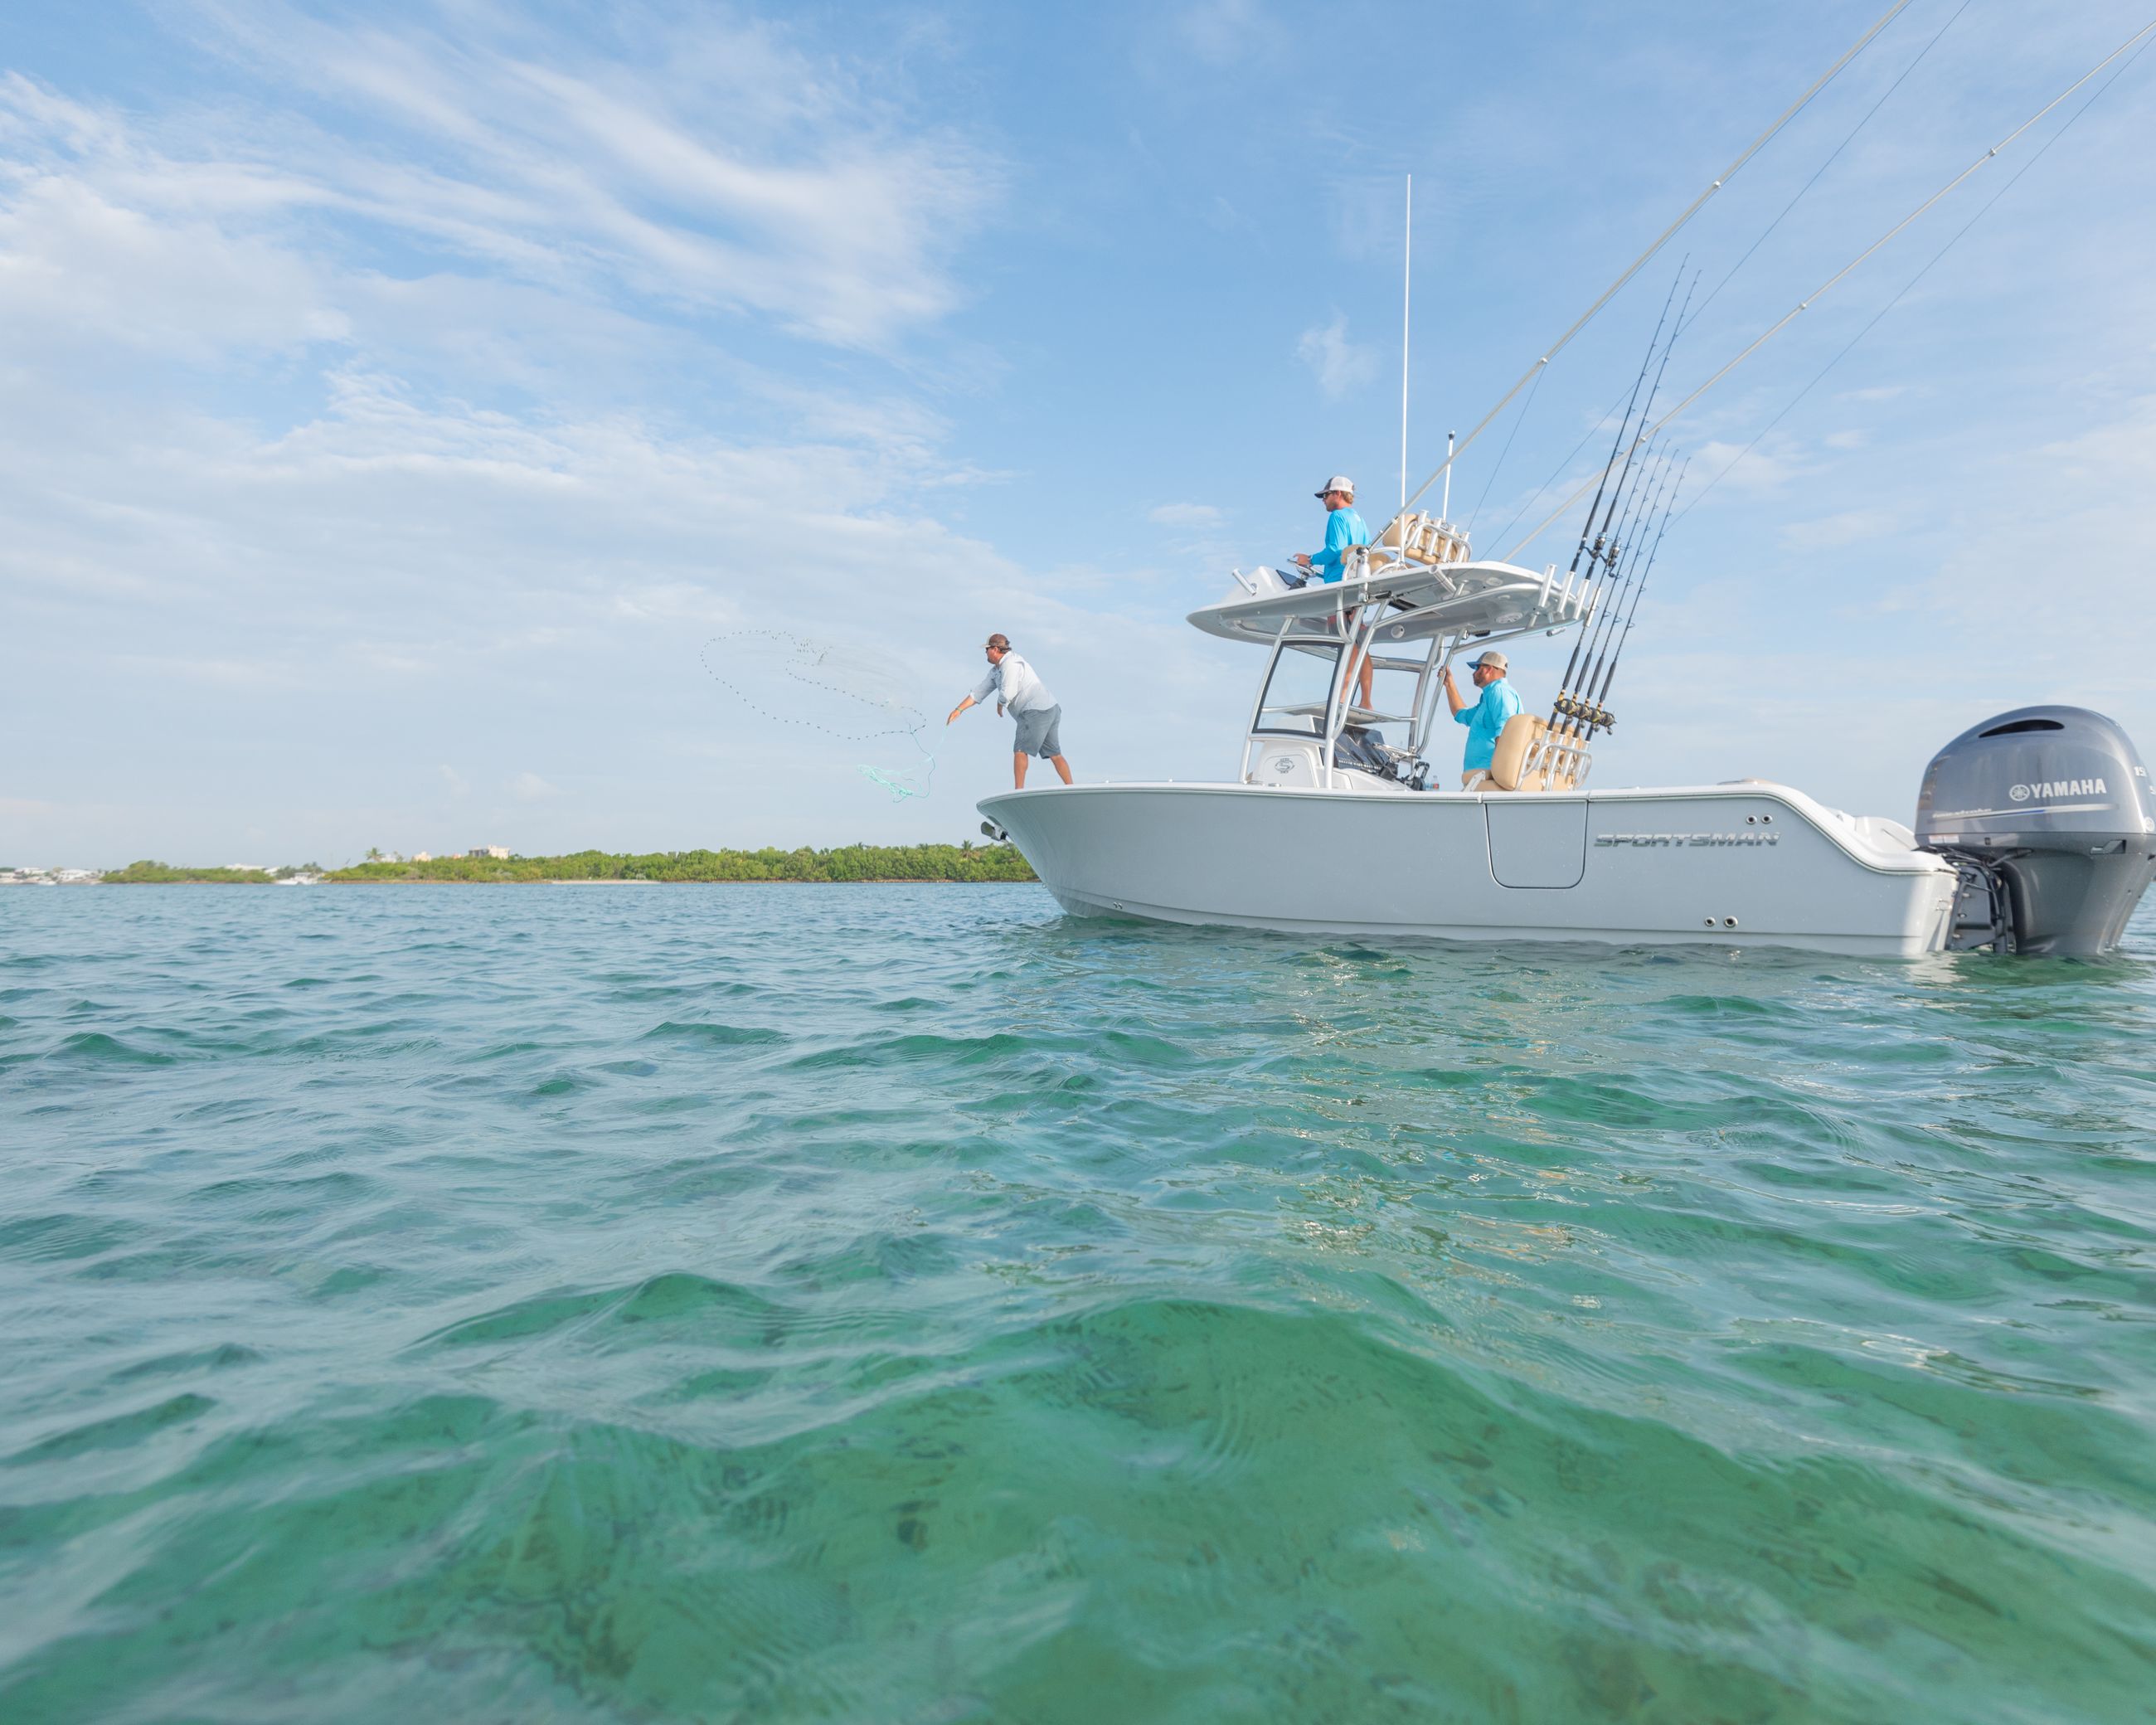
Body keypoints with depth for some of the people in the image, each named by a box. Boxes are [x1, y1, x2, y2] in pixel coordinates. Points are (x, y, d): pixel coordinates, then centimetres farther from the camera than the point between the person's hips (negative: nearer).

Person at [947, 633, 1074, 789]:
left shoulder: (1011, 663, -12)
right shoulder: (996, 671, 19)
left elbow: (1007, 694, -21)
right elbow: (980, 691, 19)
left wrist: (999, 705, 1)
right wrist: (959, 709, 15)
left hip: (1036, 711, -10)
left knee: (1021, 750, -6)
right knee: (1055, 754, 9)